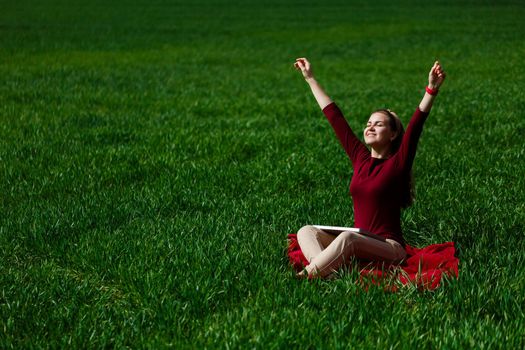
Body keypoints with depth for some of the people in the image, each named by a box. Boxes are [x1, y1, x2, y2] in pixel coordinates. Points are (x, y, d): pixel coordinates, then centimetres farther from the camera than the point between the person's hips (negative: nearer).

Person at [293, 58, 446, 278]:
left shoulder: (398, 163, -3)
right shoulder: (360, 159, 11)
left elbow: (416, 125, -18)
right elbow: (335, 118, 15)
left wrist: (432, 90, -32)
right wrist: (310, 79, 21)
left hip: (389, 248, -6)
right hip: (358, 244, 7)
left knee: (348, 237, -35)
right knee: (306, 231, -13)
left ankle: (305, 276, -35)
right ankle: (327, 272, -39)